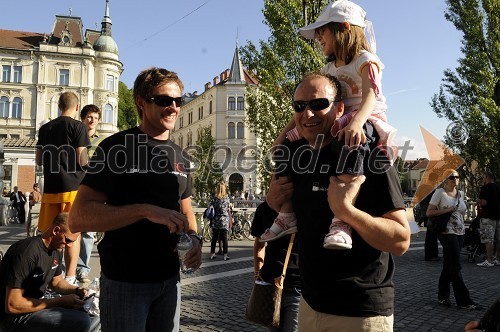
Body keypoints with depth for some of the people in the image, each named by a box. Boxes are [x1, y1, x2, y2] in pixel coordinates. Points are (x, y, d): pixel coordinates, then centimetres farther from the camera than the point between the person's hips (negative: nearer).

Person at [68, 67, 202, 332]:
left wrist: (194, 239, -6)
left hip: (169, 278, 6)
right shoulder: (117, 147, -12)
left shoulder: (178, 156, 7)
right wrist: (146, 210, -30)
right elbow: (78, 218, -19)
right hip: (125, 280, -6)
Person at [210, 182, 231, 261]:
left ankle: (212, 254, 14)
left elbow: (212, 209, 2)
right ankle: (225, 255, -1)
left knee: (214, 238, 8)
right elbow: (228, 210, 2)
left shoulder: (214, 198, -2)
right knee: (224, 238, 1)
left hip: (216, 221, 1)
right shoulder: (227, 198, -3)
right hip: (224, 220, -1)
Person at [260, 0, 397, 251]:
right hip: (333, 124, 8)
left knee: (351, 143, -43)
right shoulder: (329, 69, 20)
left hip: (365, 120, -7)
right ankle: (287, 215, -9)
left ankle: (341, 221, -50)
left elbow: (371, 95, -23)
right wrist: (286, 131, 5)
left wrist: (357, 122, -44)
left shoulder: (366, 61, -4)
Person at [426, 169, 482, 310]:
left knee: (448, 265, 12)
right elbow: (429, 212, -10)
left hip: (460, 233, 7)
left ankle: (443, 296, 21)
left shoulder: (460, 193, 14)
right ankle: (464, 301, -4)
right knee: (455, 267, -8)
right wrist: (447, 210, -17)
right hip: (447, 232, -7)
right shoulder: (440, 192, -6)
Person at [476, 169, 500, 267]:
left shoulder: (485, 188, -11)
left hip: (488, 216, -8)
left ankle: (489, 261, -9)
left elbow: (483, 202, -18)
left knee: (489, 239, -8)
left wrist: (479, 202, 2)